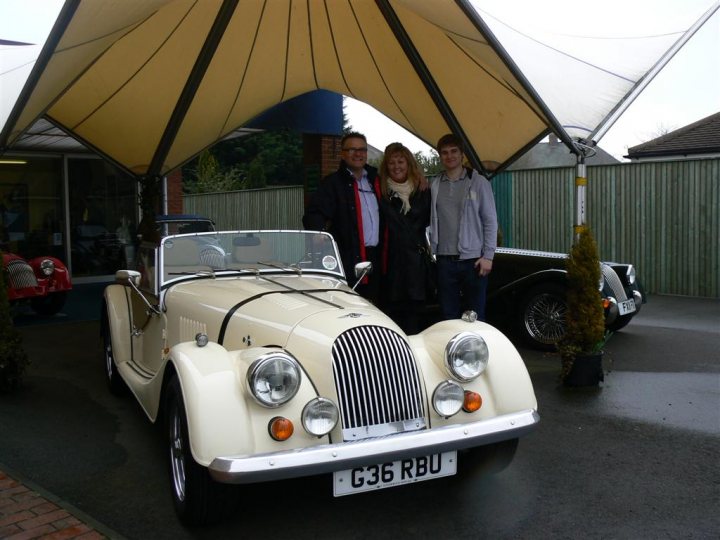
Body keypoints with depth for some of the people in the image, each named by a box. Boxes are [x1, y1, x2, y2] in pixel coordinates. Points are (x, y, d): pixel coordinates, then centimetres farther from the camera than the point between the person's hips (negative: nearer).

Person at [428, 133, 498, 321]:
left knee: (475, 316, 2)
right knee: (448, 315, 8)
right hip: (445, 261, 2)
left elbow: (490, 221, 0)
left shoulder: (478, 182, 1)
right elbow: (432, 221, 7)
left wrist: (488, 256, -6)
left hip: (474, 260, -2)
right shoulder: (434, 185, 8)